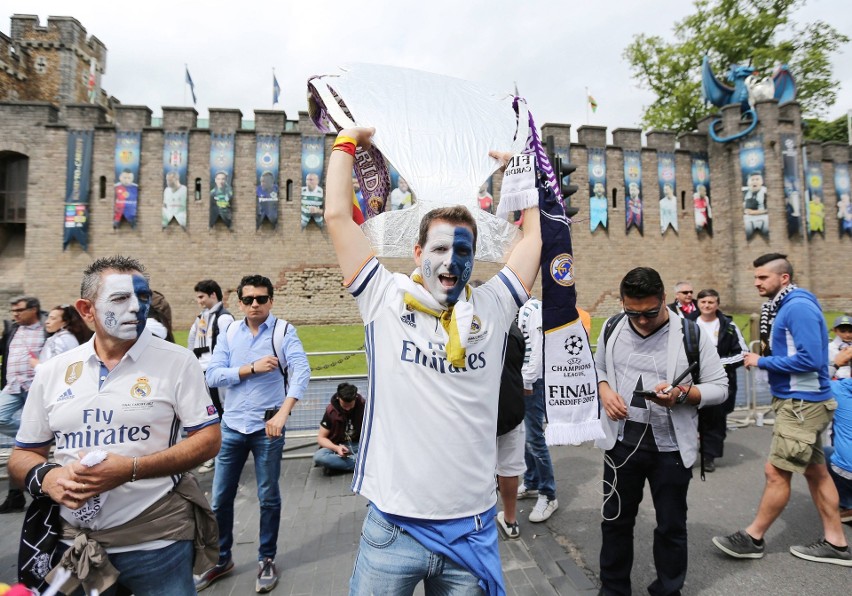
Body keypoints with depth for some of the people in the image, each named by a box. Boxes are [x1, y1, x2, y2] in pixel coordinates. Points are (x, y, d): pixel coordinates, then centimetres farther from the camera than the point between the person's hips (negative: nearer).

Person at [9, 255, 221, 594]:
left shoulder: (177, 362, -10)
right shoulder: (53, 372, 3)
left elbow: (208, 439, -11)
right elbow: (23, 454, 10)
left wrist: (131, 469, -22)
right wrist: (46, 476, -12)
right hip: (74, 543, 4)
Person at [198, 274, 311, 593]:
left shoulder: (284, 331, -8)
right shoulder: (229, 333, 3)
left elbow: (301, 372, -20)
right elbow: (212, 376, -4)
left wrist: (282, 414, -31)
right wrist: (252, 368, -17)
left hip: (267, 426, -3)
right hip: (232, 426, 3)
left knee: (268, 498, 10)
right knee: (220, 498, 14)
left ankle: (267, 560, 31)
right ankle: (221, 558, 36)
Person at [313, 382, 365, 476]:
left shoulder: (363, 406, -9)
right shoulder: (331, 410, -10)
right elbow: (321, 438, -5)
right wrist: (336, 448, -24)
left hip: (358, 445, 1)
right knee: (319, 456, -34)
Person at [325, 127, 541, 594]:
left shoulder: (490, 309, 1)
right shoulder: (386, 301, -4)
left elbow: (537, 235, 8)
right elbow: (338, 216, -4)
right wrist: (347, 142, 8)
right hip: (393, 526, -1)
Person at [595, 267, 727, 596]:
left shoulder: (691, 334, -9)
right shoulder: (612, 329, 0)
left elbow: (719, 387, -5)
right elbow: (598, 368, 12)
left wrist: (682, 394, -24)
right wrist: (604, 391, -9)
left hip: (671, 447, -2)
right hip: (621, 442, 2)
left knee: (671, 526, 16)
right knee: (616, 519, 16)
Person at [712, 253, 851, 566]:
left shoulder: (798, 306, -19)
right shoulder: (783, 306, 11)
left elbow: (810, 359, -24)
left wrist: (761, 362, -17)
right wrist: (764, 357, 0)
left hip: (801, 403, -10)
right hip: (797, 400, 10)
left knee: (776, 472, -1)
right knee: (815, 471, 16)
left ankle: (753, 538, 12)